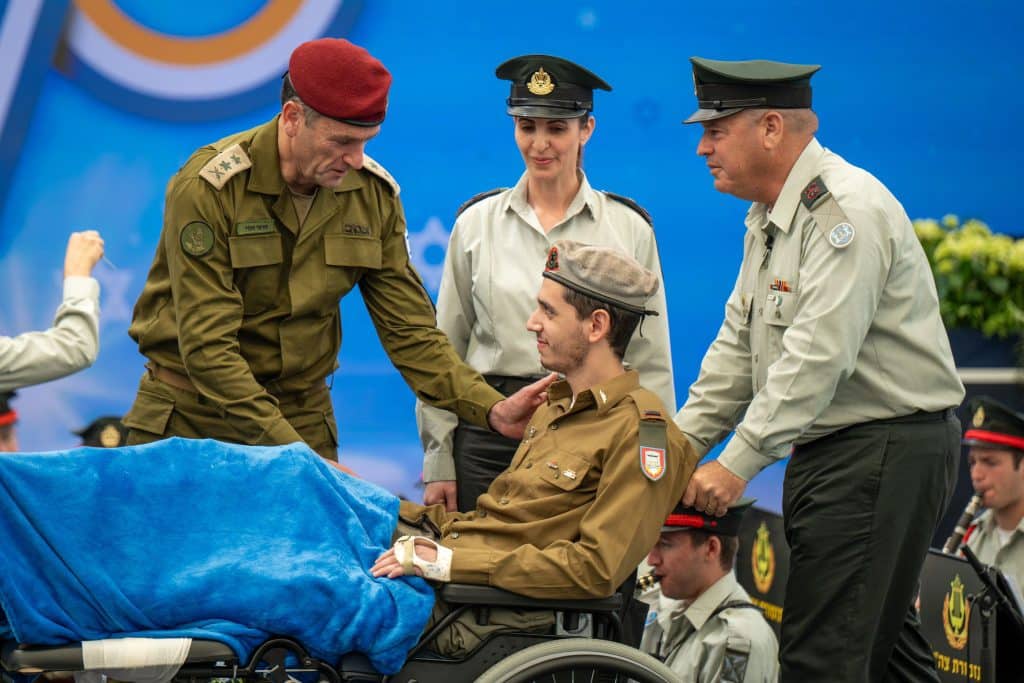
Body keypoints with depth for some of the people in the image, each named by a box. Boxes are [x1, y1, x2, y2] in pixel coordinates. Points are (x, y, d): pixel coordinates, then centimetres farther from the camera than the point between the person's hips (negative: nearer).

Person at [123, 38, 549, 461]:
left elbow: (408, 331, 0)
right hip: (191, 422, -3)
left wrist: (492, 410, -16)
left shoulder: (374, 194, -3)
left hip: (303, 418, 4)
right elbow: (207, 347, -23)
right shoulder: (208, 188, -19)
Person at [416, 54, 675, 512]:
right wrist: (438, 462, 5)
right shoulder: (476, 222, 8)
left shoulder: (629, 228, 4)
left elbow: (651, 363, 6)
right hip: (489, 434, 1)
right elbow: (444, 350, 10)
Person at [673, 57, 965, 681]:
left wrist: (739, 463, -25)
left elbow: (817, 355, -25)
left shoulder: (848, 211, -18)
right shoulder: (770, 217, 15)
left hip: (886, 450, -10)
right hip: (823, 449, 11)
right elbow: (739, 346, 16)